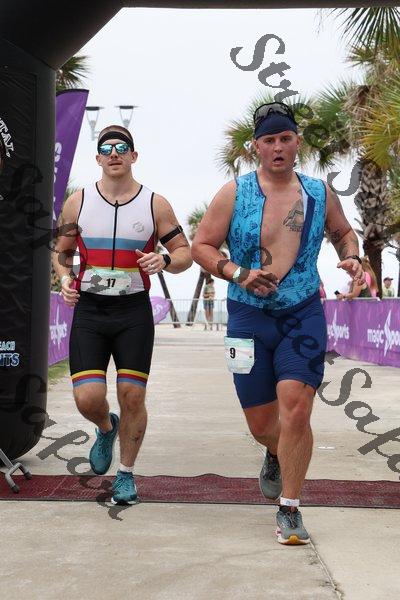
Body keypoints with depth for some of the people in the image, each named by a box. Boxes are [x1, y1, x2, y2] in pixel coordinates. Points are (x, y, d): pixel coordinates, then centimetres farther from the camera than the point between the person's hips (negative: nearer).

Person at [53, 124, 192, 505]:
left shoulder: (155, 204, 1)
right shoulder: (78, 202, 4)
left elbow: (185, 253, 5)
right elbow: (61, 252, 15)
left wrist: (165, 262, -17)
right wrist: (65, 279, -6)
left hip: (134, 312, -1)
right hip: (88, 310, 1)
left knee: (132, 397, -1)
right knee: (87, 399, -8)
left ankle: (126, 474, 20)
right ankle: (106, 428, 29)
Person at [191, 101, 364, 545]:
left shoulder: (319, 192, 6)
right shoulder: (235, 193, 0)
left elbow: (343, 232, 23)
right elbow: (201, 246, 2)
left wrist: (351, 257, 1)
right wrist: (238, 273, -14)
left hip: (304, 314, 0)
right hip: (249, 316, 0)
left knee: (296, 409, -15)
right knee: (261, 422, 6)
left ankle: (289, 509, 1)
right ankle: (275, 456, 45)